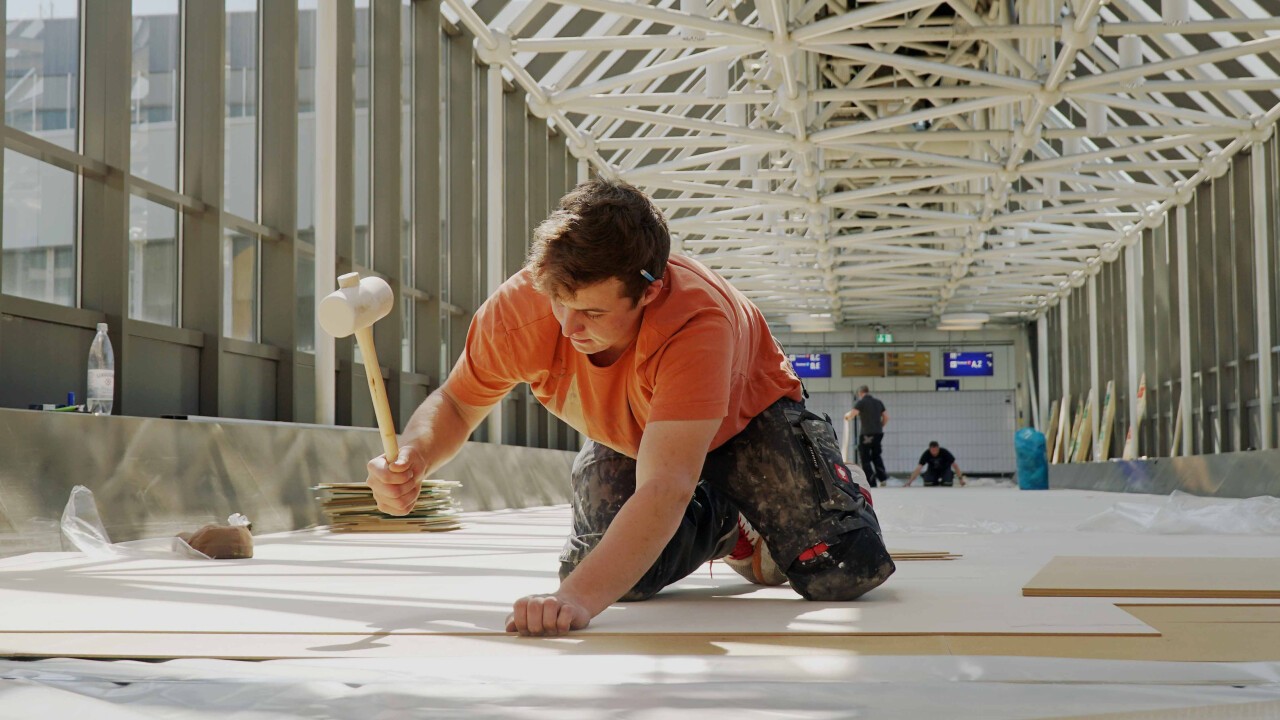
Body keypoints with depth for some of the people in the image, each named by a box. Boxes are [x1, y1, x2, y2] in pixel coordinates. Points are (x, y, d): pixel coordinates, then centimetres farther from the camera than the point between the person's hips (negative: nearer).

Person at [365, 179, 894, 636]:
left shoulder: (698, 322, -47)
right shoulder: (517, 310, -33)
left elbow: (664, 489, -54)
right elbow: (455, 403, -14)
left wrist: (579, 598, -68)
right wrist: (414, 458, -38)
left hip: (743, 417, -3)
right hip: (626, 436, 4)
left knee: (846, 571, -18)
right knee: (600, 570, -19)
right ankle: (722, 528, 14)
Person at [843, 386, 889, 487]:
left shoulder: (861, 402, -4)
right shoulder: (878, 402, 14)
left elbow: (852, 414, -15)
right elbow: (886, 417, 14)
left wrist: (846, 415, 7)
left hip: (866, 434, -6)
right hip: (878, 433, 6)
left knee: (865, 459, 1)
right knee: (876, 456, 19)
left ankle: (871, 482, -4)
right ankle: (883, 478, 6)